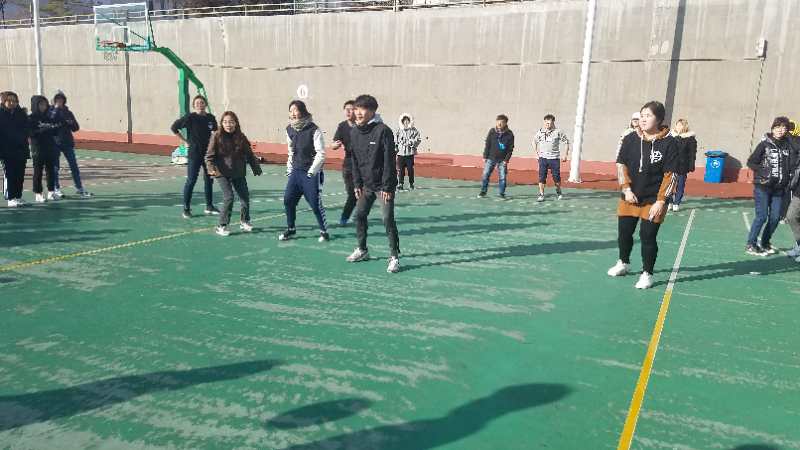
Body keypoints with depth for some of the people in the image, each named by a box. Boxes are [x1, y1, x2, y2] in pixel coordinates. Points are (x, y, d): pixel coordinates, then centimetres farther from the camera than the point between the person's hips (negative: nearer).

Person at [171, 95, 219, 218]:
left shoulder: (211, 118, 4)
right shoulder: (190, 118, -9)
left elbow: (215, 132, 22)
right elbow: (173, 128, -3)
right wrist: (185, 141, -4)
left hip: (208, 152, 5)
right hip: (194, 154, -5)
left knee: (209, 180, 12)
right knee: (191, 181, -4)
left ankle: (209, 207, 23)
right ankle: (186, 208, 5)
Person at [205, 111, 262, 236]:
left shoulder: (241, 137, 2)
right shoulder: (217, 137, -7)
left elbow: (249, 154, 11)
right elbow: (209, 155, -8)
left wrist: (256, 168, 14)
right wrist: (211, 168, -24)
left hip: (239, 174, 4)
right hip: (222, 173, -4)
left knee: (245, 197, 7)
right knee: (228, 197, -13)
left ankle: (245, 222, 29)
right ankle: (222, 226, 0)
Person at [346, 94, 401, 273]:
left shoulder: (383, 131, -16)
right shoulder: (354, 132, 4)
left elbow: (389, 161, -16)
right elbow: (355, 160, 11)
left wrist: (386, 187, -17)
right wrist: (357, 183, 6)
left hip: (383, 184, -7)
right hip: (366, 184, 7)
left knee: (388, 219, -9)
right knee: (359, 215, 9)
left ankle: (394, 256, 0)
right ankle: (362, 250, 27)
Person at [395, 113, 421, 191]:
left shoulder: (413, 130, 3)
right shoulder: (398, 130, 8)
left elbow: (418, 139, 0)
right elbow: (395, 140, 15)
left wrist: (412, 142, -16)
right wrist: (395, 148, 5)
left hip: (410, 153, -1)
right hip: (400, 153, 1)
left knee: (410, 169, 3)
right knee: (400, 169, -2)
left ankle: (411, 184, 16)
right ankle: (401, 184, 6)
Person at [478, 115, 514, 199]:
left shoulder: (509, 134, -5)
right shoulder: (492, 132, -2)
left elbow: (511, 148, -2)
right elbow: (487, 144, 3)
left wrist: (506, 159, -8)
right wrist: (485, 156, 0)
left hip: (502, 160, -1)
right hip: (491, 158, 1)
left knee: (502, 177, 0)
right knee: (485, 175, 1)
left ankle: (502, 193, 12)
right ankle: (483, 191, 14)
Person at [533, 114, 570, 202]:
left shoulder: (558, 132, -3)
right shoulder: (540, 132, 5)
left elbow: (566, 142, 5)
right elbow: (534, 142, 21)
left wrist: (565, 155, 2)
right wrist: (536, 153, 13)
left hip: (554, 158, -2)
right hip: (543, 158, 2)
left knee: (556, 177, 5)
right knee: (541, 177, -4)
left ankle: (558, 192, 27)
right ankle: (541, 194, 3)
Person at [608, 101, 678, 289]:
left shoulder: (668, 143, -9)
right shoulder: (630, 139, -1)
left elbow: (670, 175, -8)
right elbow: (621, 164, 3)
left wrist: (661, 201, -12)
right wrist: (626, 189, -8)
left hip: (653, 201, -4)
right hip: (629, 198, 4)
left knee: (647, 237, -2)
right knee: (624, 232, 13)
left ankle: (647, 274, 16)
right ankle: (623, 263, 38)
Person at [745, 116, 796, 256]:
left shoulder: (788, 146, 6)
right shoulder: (765, 144, -5)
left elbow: (792, 165, 13)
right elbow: (750, 162, -4)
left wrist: (788, 176, -4)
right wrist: (764, 172, -13)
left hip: (779, 188, 4)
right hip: (763, 187, -4)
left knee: (775, 218, 6)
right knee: (762, 216, -6)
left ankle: (765, 244, 23)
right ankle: (750, 245, 6)